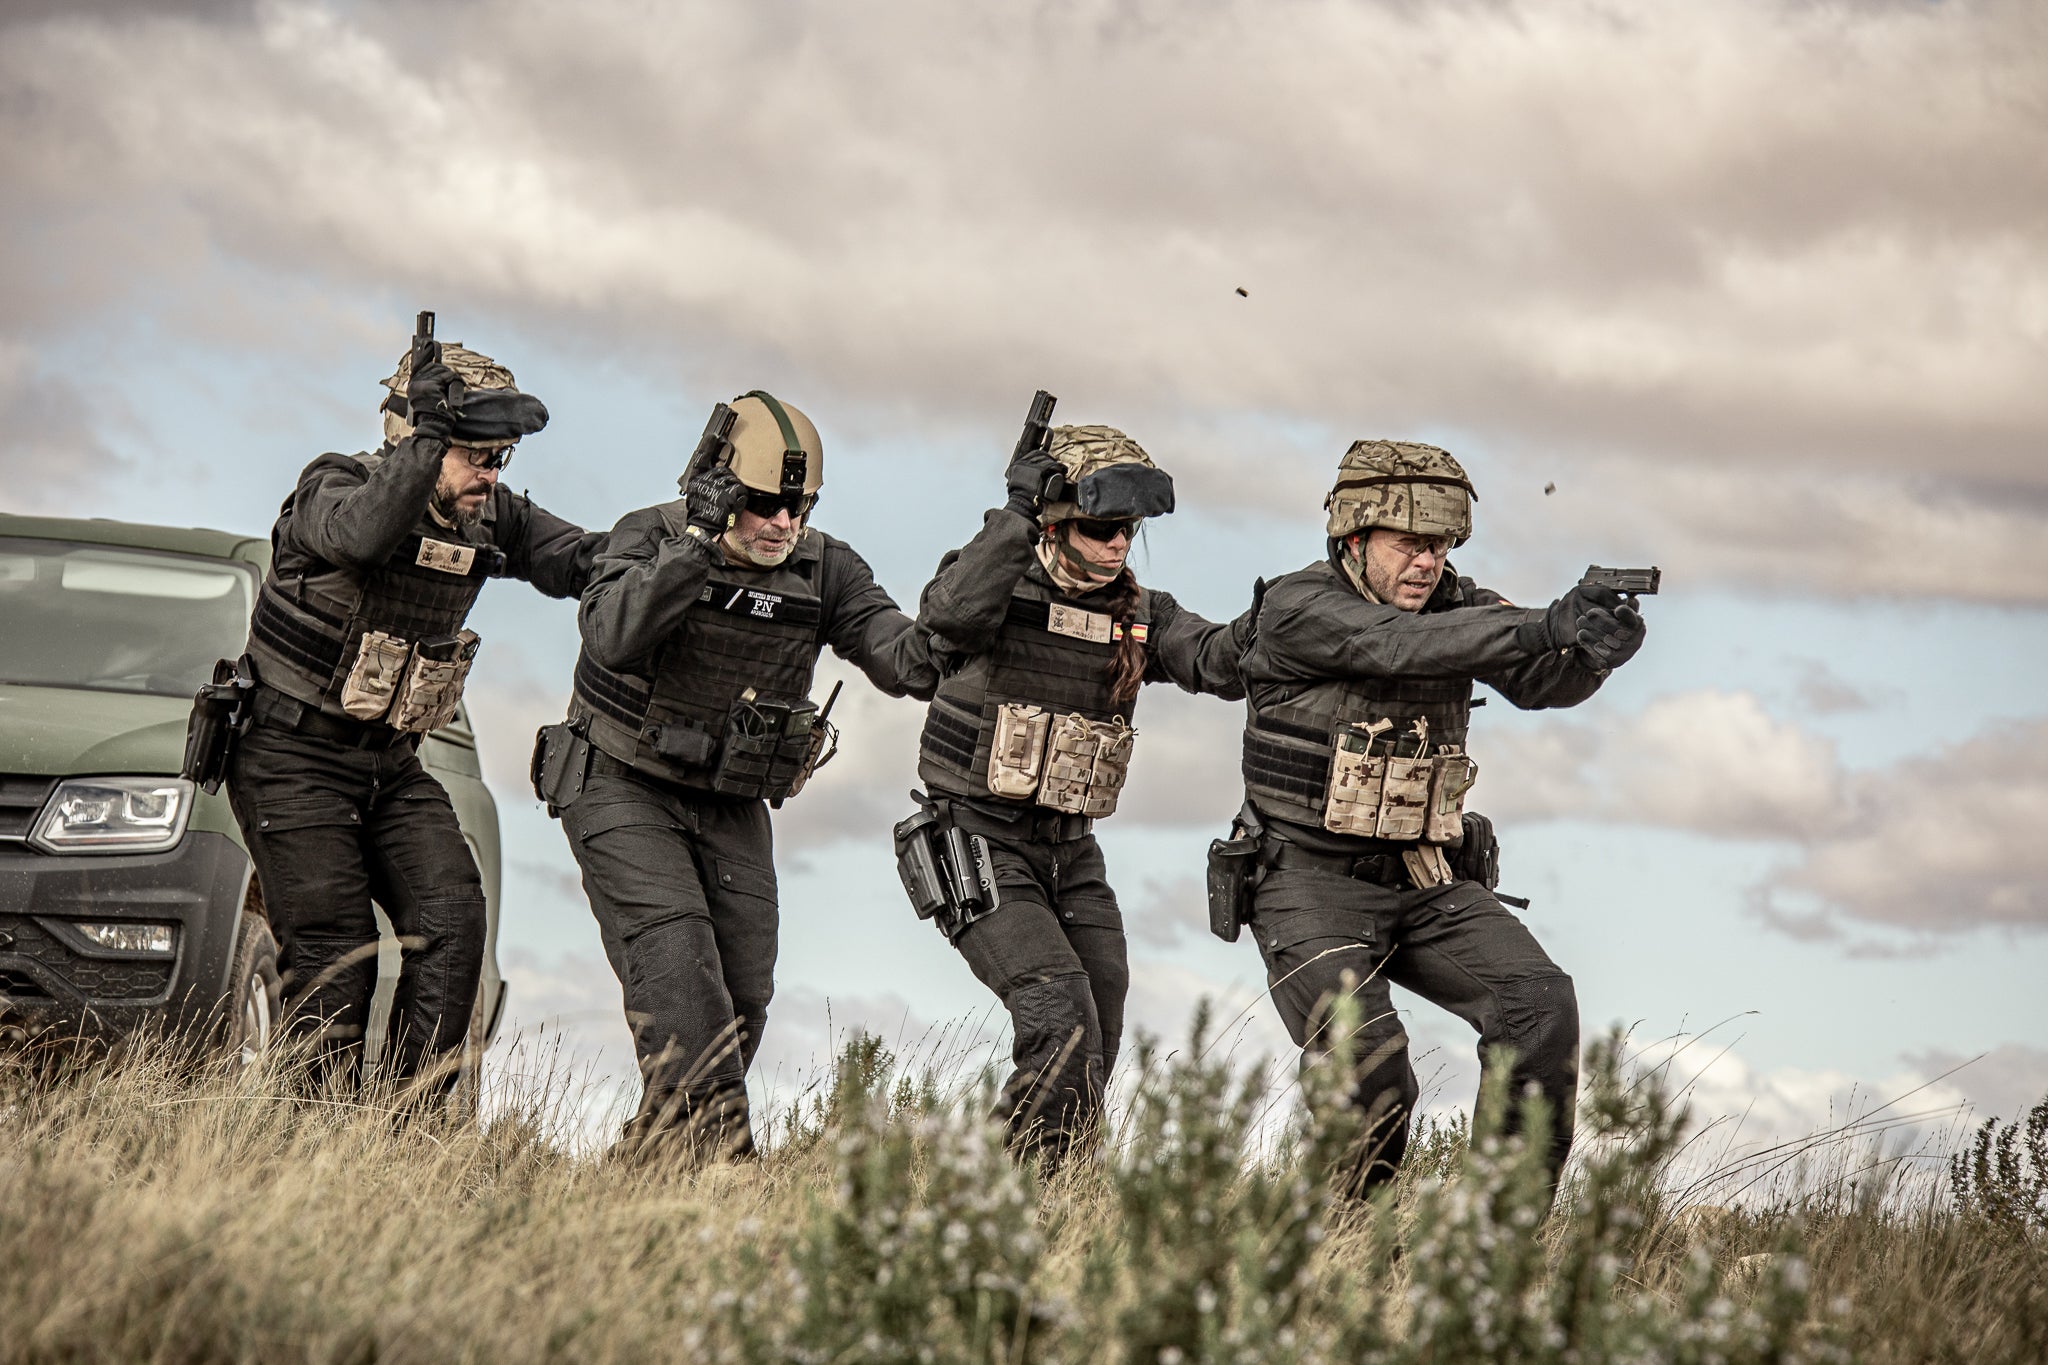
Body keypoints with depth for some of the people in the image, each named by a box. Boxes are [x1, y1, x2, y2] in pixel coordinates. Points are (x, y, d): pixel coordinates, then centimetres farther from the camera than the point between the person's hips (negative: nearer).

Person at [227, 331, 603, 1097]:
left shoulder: (486, 518, 1)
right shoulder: (330, 492, -18)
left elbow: (577, 560, -1)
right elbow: (365, 533, -41)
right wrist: (426, 437, -44)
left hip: (390, 765, 6)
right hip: (291, 757, -6)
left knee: (451, 916, -11)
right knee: (334, 953, -11)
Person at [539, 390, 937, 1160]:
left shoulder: (825, 569, -4)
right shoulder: (651, 537, -14)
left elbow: (901, 659, -16)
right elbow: (612, 635, -32)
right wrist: (699, 541, -37)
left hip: (733, 808, 5)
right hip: (623, 790, -5)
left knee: (742, 994, 0)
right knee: (672, 948, -24)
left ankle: (651, 1151, 15)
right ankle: (708, 1126, -33)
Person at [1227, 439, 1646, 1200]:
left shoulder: (1456, 608, 4)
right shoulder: (1297, 609, -13)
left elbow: (1541, 680, -12)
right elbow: (1399, 646, -31)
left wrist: (1593, 650, -36)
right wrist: (1541, 629, -43)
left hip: (1427, 885, 5)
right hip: (1312, 884, -5)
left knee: (1541, 1007, -16)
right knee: (1370, 1077, -23)